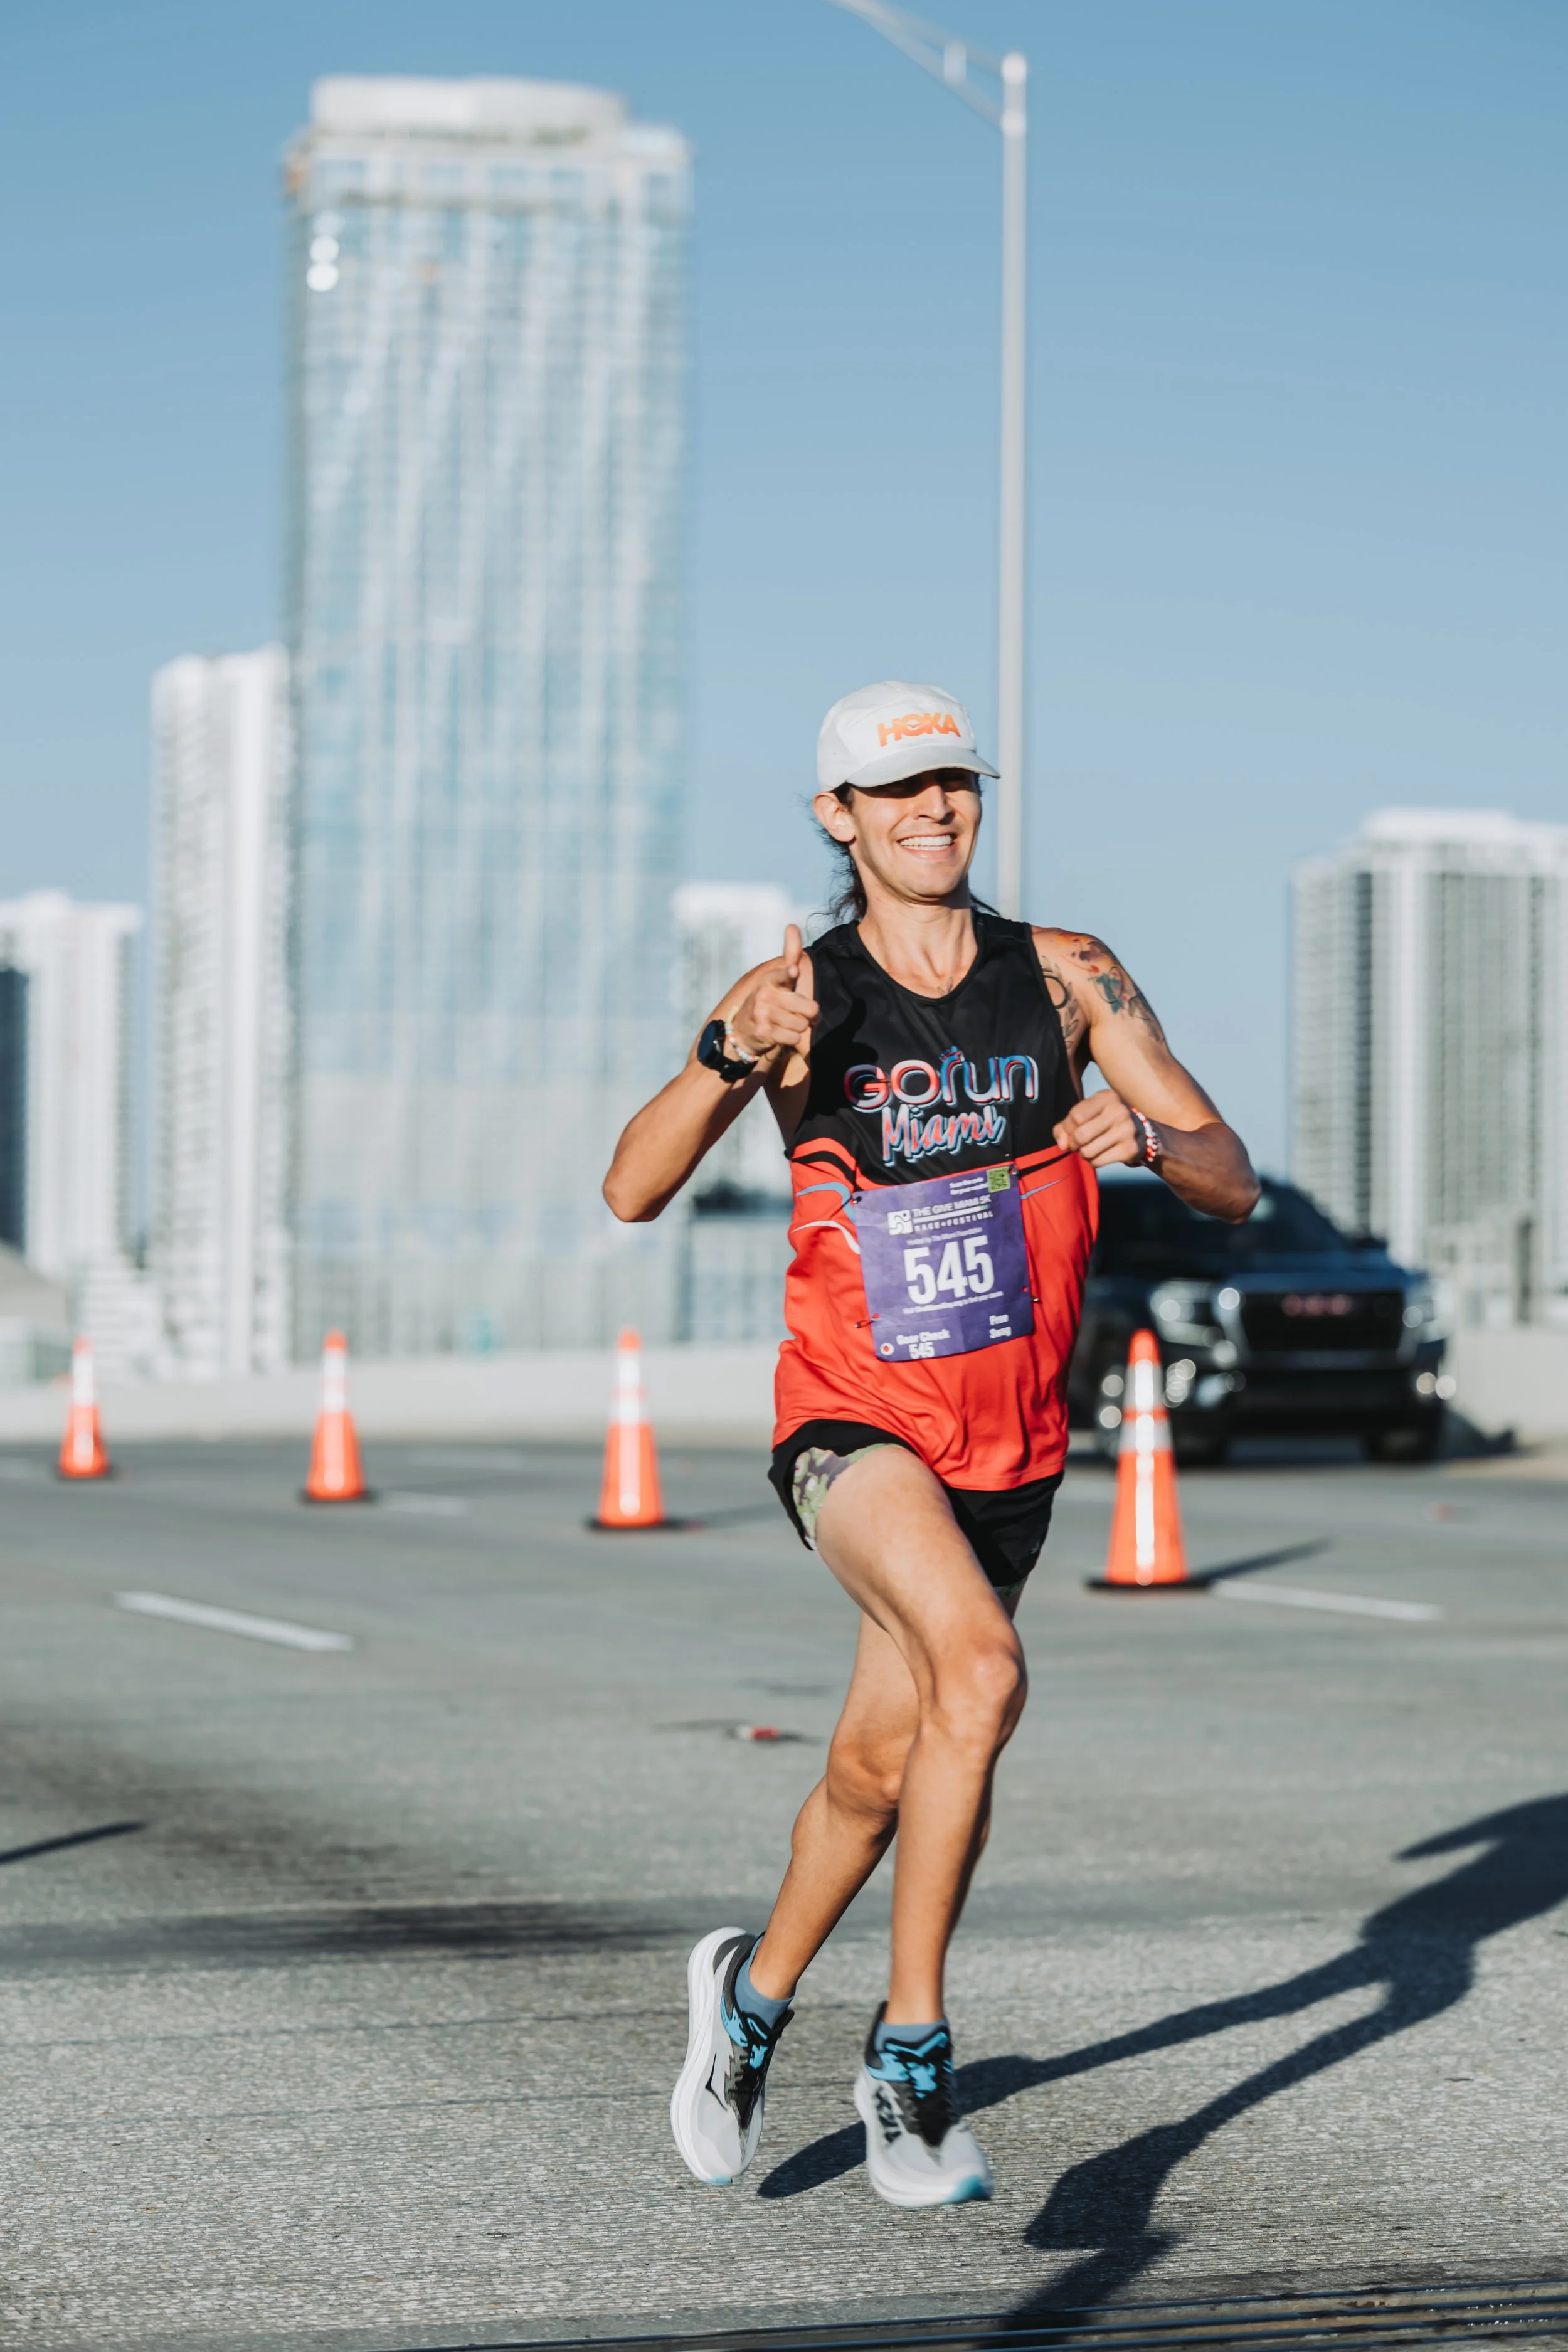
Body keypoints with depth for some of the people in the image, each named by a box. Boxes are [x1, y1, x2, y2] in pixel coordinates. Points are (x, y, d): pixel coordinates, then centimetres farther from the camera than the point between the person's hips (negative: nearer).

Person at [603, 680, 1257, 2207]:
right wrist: (730, 1055, -32)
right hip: (852, 1422, -3)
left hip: (1011, 1445, 4)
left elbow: (1234, 1187, -1)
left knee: (878, 1773, 13)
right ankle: (912, 2053, -17)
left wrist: (1148, 1137, -24)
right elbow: (632, 1191, -15)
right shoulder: (804, 995, -5)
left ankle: (756, 1991, 43)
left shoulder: (1067, 979, 0)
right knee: (981, 1674, -29)